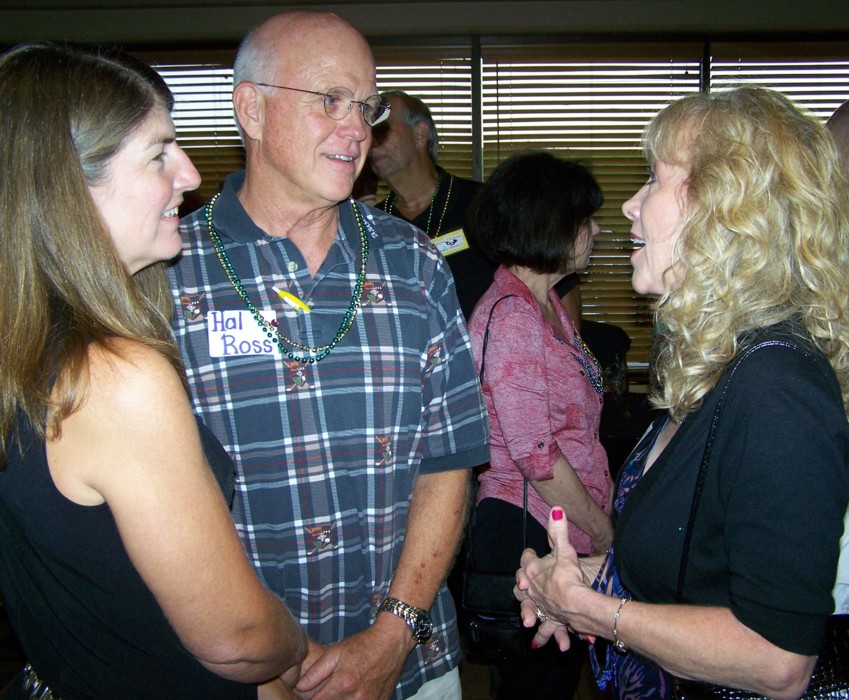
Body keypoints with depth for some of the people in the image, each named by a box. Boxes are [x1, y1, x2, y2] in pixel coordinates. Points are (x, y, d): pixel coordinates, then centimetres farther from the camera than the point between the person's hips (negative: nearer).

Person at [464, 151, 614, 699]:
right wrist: (607, 533, -12)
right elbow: (537, 458, -22)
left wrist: (605, 516, 7)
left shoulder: (550, 304, 10)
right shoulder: (509, 317, -20)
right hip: (529, 530, -9)